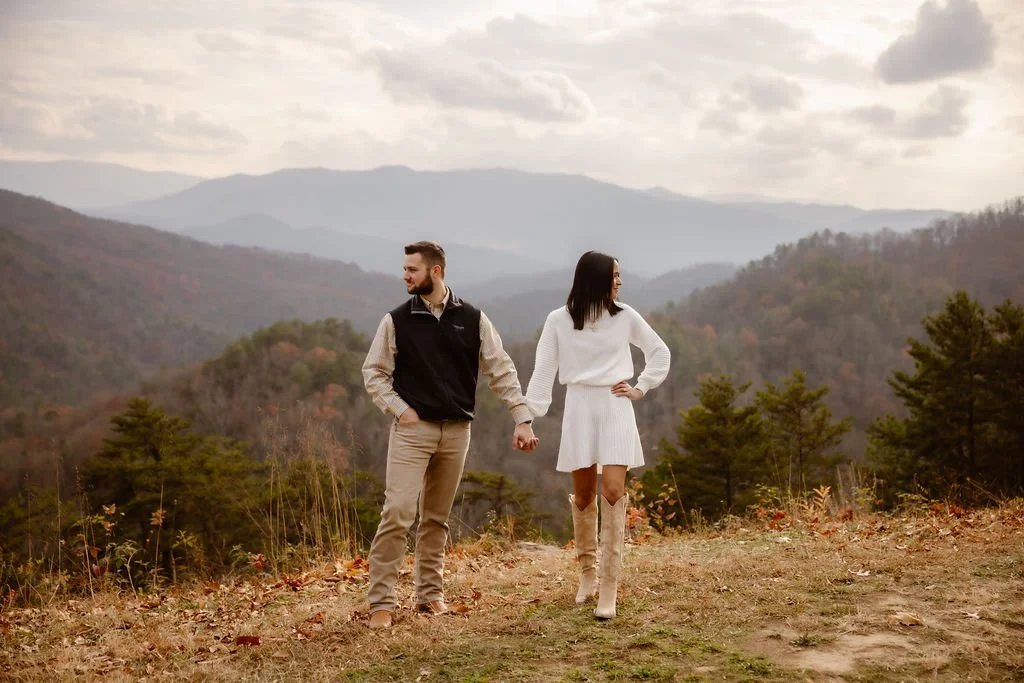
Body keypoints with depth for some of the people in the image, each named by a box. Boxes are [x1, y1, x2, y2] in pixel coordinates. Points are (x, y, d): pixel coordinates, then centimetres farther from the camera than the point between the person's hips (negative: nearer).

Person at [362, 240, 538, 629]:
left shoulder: (472, 320, 2)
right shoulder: (397, 321, 1)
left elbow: (501, 370, 4)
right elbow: (373, 372, 7)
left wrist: (522, 419, -2)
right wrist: (400, 409, -6)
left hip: (457, 431, 2)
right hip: (412, 429, -2)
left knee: (437, 518, 11)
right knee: (397, 513, -11)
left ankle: (430, 593, 22)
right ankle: (381, 602, -6)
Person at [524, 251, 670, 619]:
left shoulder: (625, 316, 4)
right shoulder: (559, 320, 0)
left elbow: (660, 352, 16)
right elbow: (543, 371, -2)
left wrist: (640, 388, 6)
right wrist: (528, 418, -9)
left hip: (615, 407, 0)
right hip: (580, 408, 0)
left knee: (613, 491, -11)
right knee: (583, 494, 6)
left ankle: (608, 588, -8)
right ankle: (587, 571, 27)